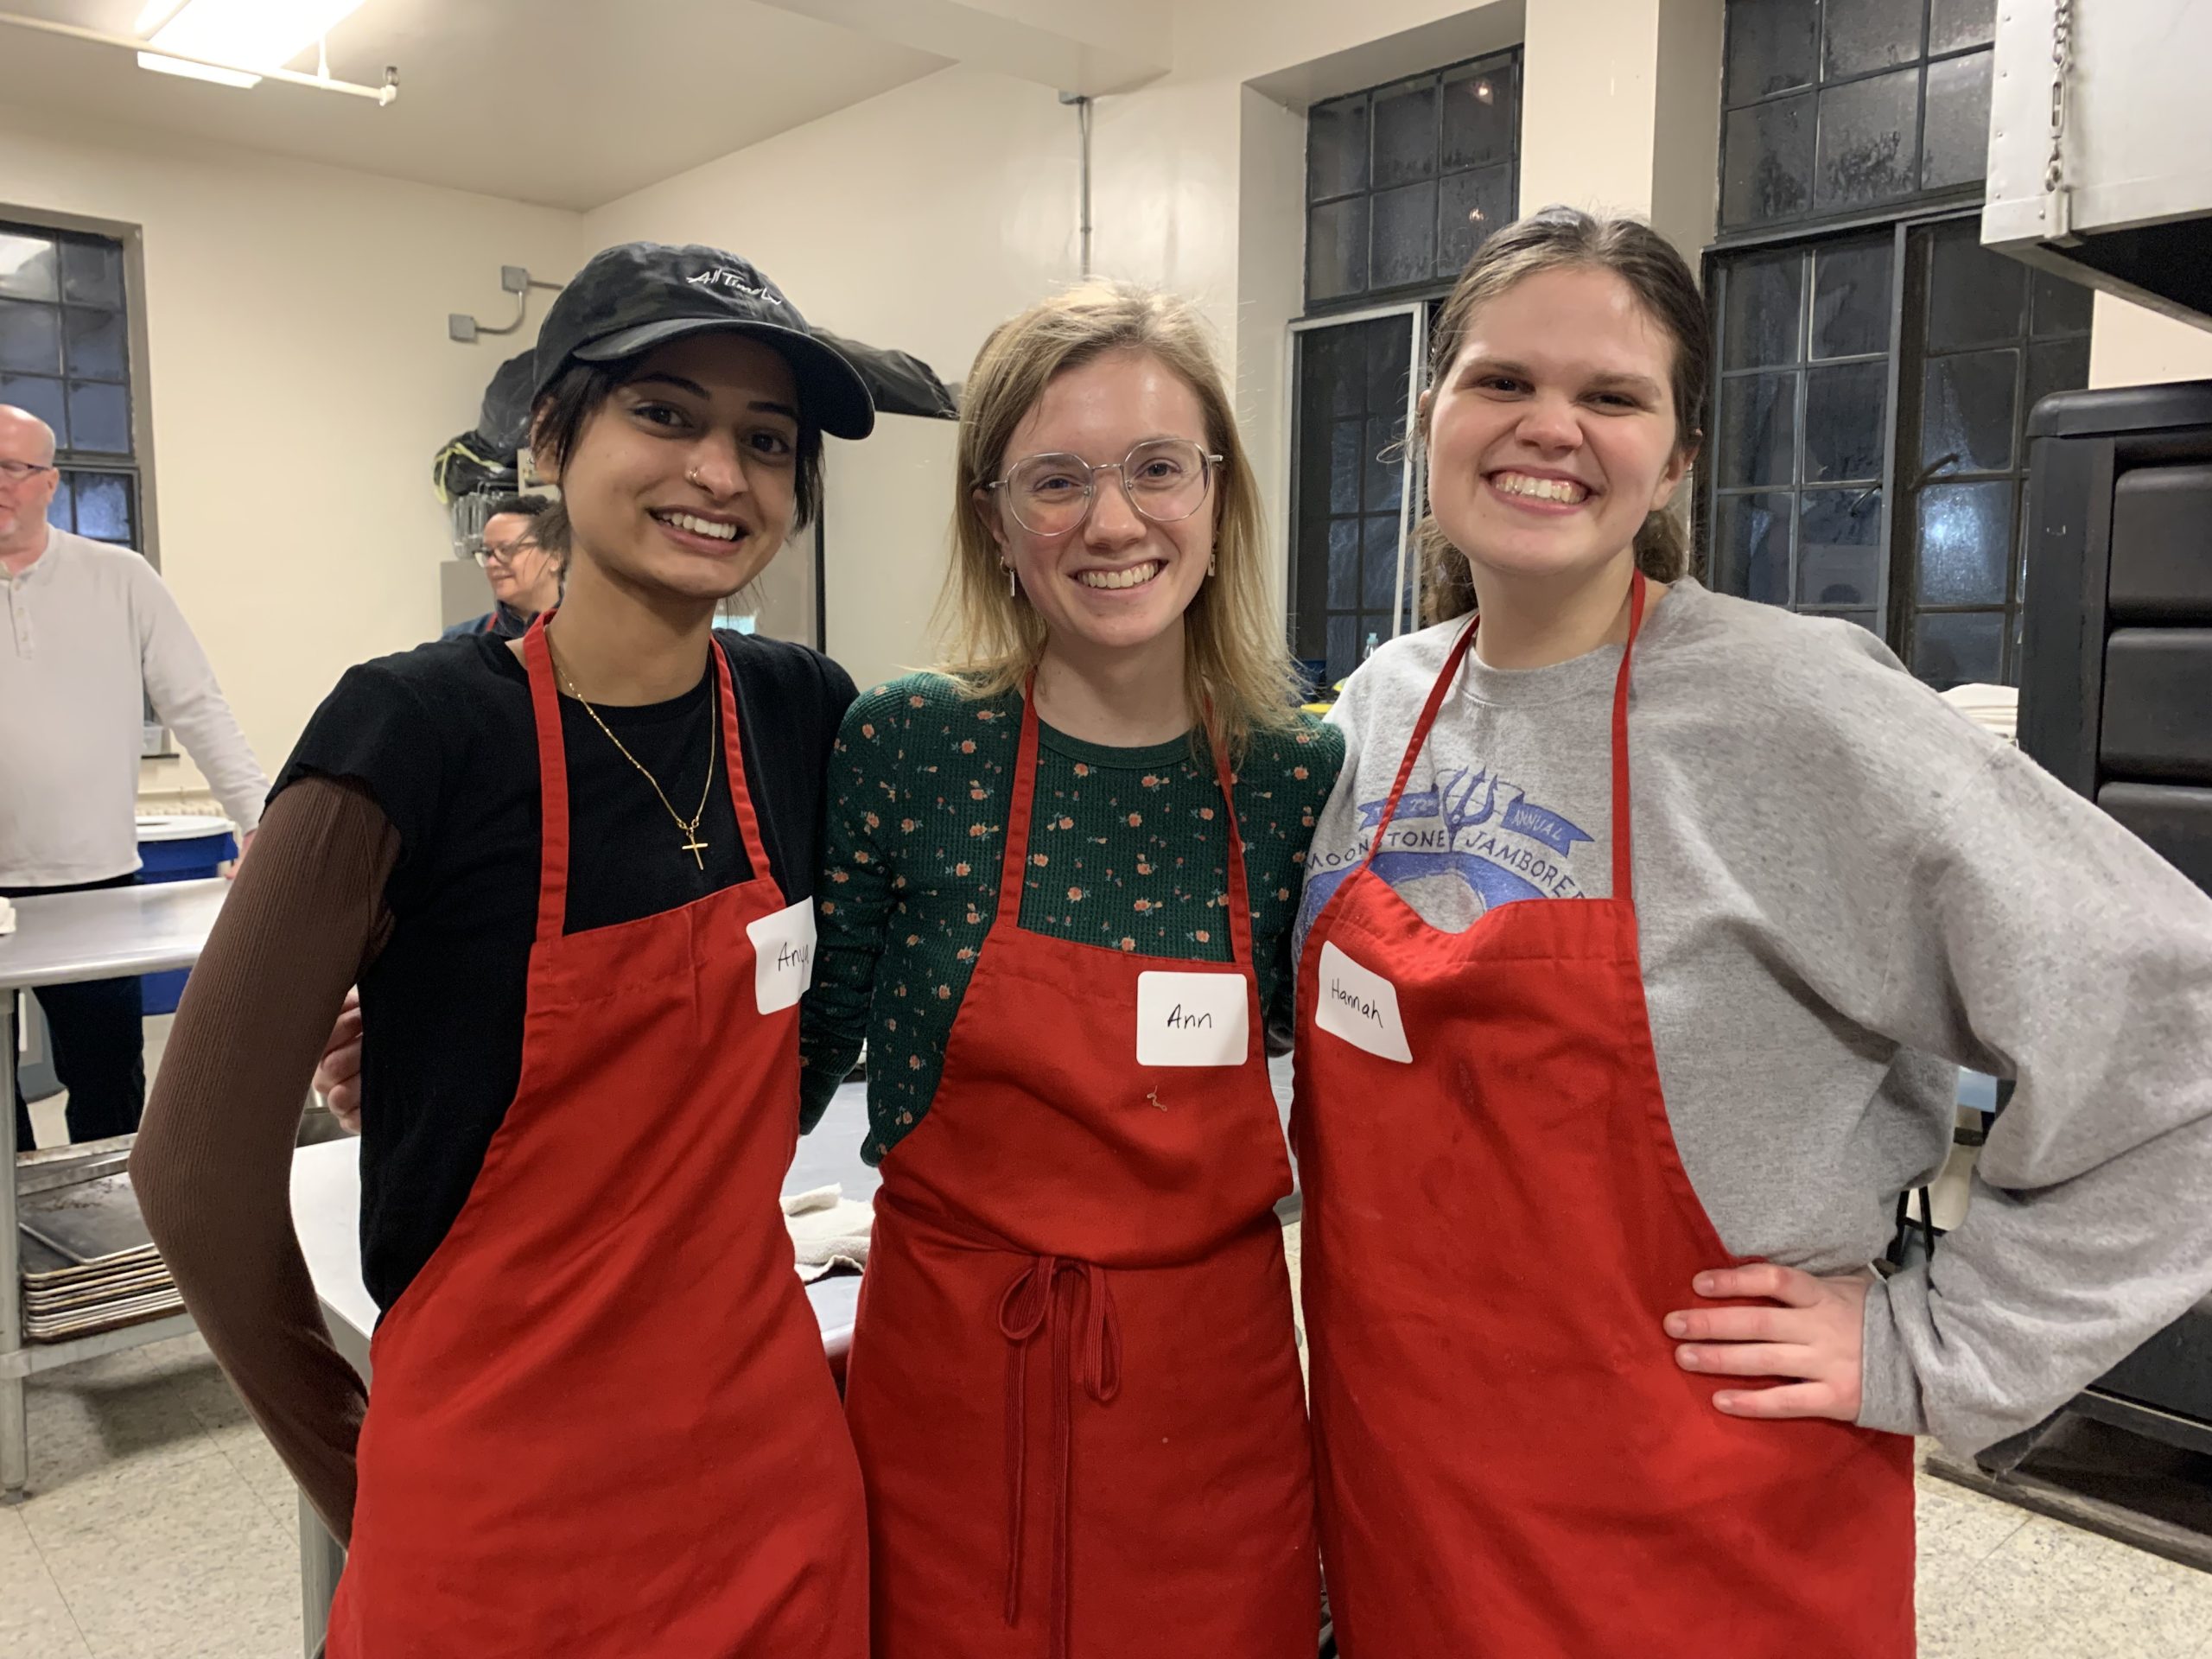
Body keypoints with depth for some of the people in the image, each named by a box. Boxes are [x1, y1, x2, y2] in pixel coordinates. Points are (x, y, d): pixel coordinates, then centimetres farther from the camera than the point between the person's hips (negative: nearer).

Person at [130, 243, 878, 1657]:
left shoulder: (804, 716, -4)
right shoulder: (420, 729, -17)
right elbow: (200, 1164, -12)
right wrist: (353, 1479, -1)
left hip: (774, 1470, 5)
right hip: (502, 1515, -4)